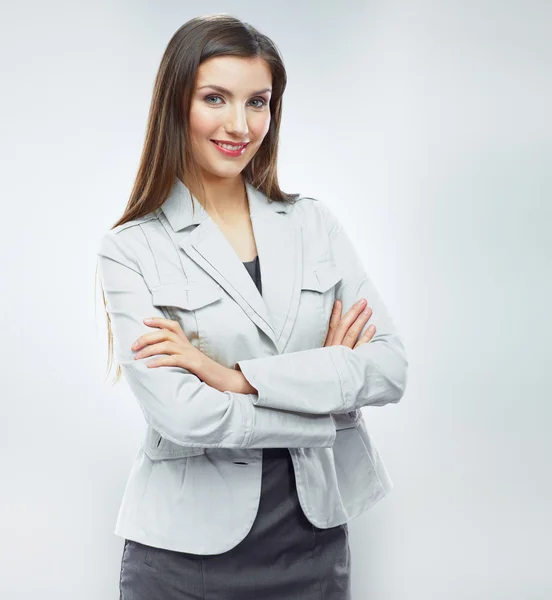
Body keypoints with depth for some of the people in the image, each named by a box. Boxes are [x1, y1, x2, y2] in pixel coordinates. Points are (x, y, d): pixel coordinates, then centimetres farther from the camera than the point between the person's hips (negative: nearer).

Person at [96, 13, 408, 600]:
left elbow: (391, 367, -6)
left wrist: (238, 376, -16)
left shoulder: (314, 223, 4)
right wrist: (330, 385, -9)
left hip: (316, 540, 3)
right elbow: (182, 414, -17)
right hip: (188, 550, -3)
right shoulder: (132, 250, -6)